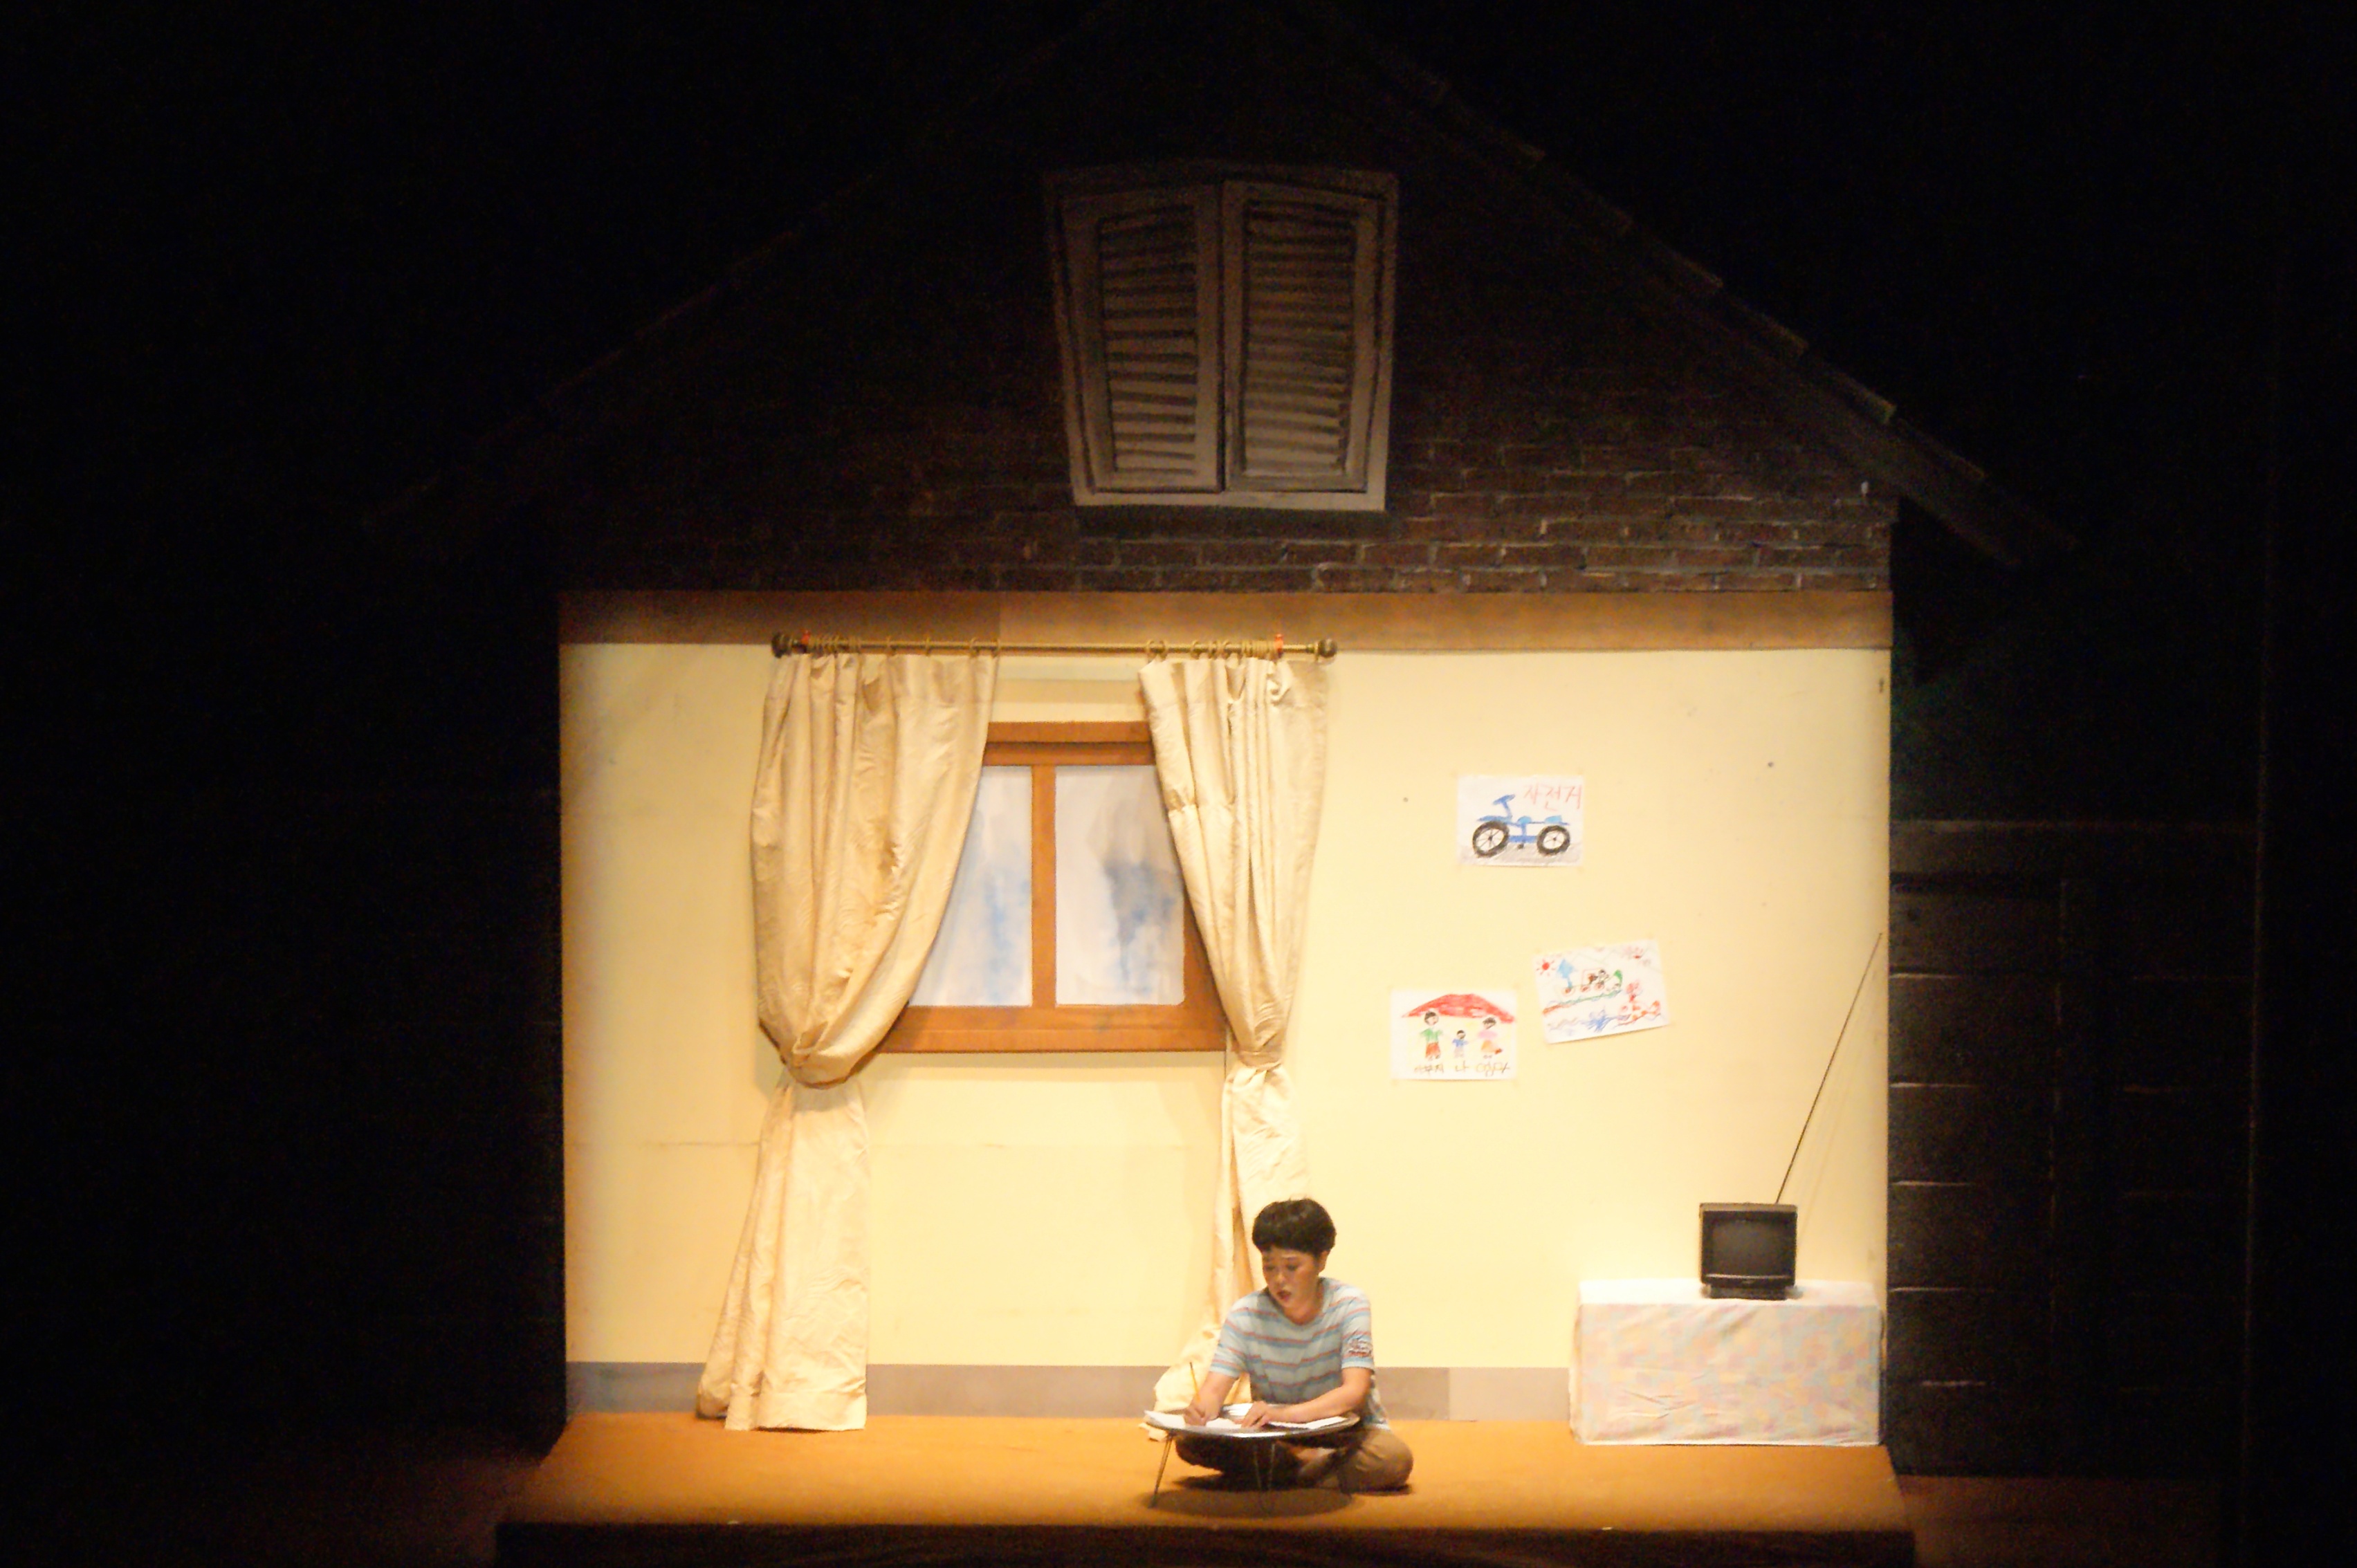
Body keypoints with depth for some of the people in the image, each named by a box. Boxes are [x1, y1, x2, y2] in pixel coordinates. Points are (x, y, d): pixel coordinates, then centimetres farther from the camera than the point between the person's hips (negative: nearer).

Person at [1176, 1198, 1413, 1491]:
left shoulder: (1348, 1305, -14)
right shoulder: (1246, 1315, -7)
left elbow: (1354, 1391, -26)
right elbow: (1215, 1387, -15)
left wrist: (1283, 1413, -43)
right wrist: (1201, 1408, -42)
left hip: (1346, 1432, -2)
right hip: (1273, 1439, 2)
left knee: (1394, 1459, -34)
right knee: (1191, 1443, -22)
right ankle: (1309, 1465, -17)